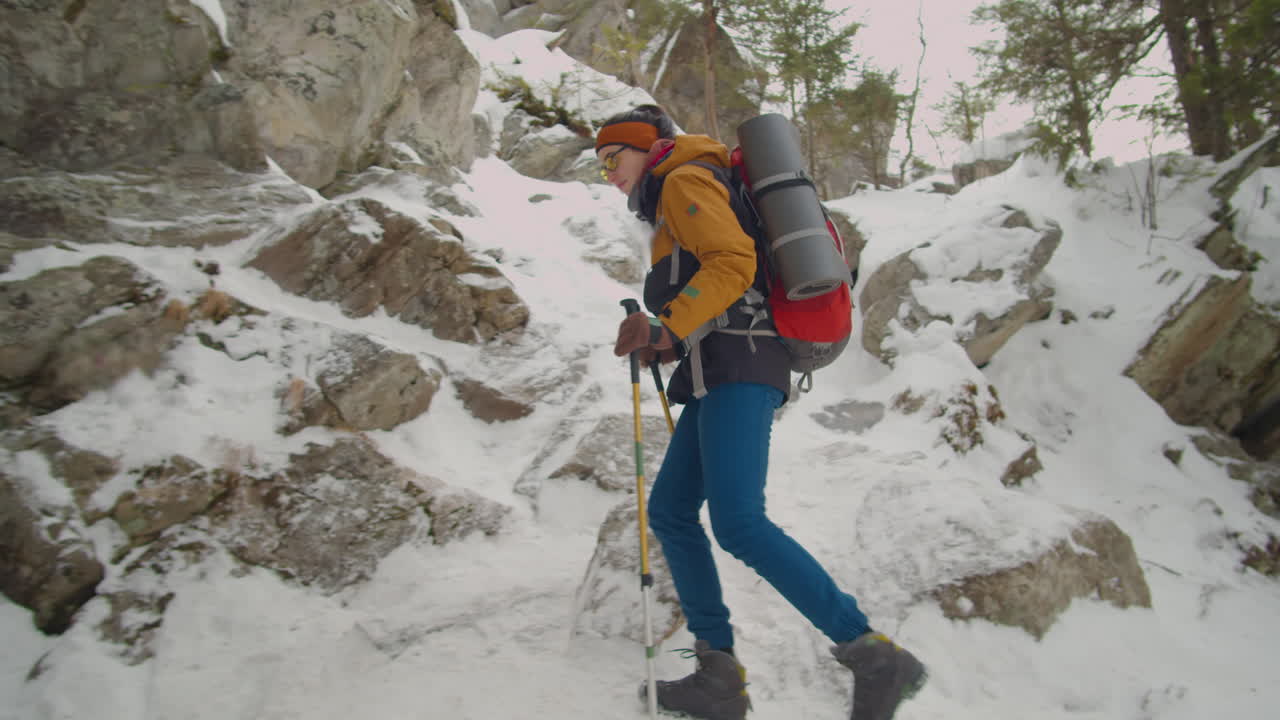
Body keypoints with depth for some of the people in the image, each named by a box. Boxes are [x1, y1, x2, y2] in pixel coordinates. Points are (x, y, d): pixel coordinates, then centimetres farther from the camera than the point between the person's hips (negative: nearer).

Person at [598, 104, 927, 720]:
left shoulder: (685, 179, 2)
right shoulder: (673, 204, 30)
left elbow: (733, 261, -15)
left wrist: (666, 328, -21)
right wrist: (668, 345, 16)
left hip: (735, 366, -10)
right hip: (722, 373, 10)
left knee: (739, 523, -22)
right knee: (669, 511, 5)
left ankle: (873, 658, -17)